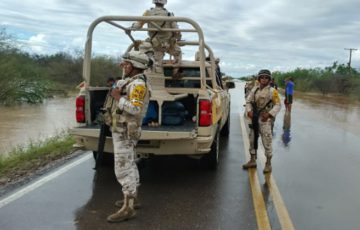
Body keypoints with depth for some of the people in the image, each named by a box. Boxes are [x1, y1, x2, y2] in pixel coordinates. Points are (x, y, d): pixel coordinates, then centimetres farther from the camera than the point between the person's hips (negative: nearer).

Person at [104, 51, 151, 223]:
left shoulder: (138, 84, -19)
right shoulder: (131, 82, 12)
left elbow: (135, 109, -30)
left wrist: (117, 97, -20)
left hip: (124, 132, -10)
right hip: (122, 130, 10)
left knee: (123, 169, -10)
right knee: (128, 164, 18)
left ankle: (128, 208, -5)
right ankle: (133, 196, 31)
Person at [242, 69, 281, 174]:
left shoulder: (272, 91, -5)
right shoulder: (254, 89, 8)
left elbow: (278, 105, -7)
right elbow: (248, 101, 9)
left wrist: (269, 114, -18)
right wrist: (249, 111, -9)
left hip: (265, 119, -5)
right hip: (254, 118, 5)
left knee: (267, 142, -4)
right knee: (252, 140, 12)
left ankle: (268, 164, 8)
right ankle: (252, 161, 26)